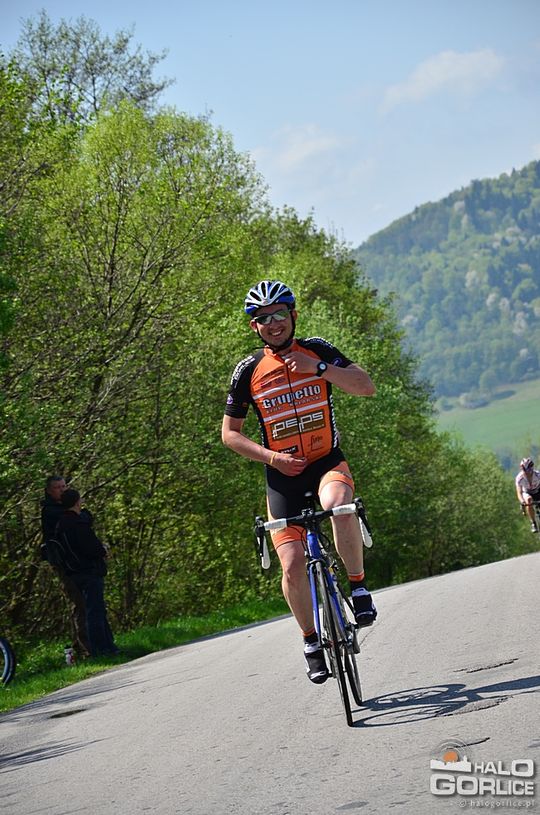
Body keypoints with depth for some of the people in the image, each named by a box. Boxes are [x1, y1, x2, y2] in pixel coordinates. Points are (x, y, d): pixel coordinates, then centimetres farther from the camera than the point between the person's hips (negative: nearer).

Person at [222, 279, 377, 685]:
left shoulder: (317, 350, -1)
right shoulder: (249, 370, -2)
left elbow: (366, 386, -11)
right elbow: (230, 433, 3)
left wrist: (318, 368, -23)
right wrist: (271, 456, -12)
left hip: (328, 461, -1)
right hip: (283, 473, 1)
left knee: (340, 504, -36)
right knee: (293, 566, -9)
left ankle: (359, 586, -17)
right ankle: (311, 639, 15)